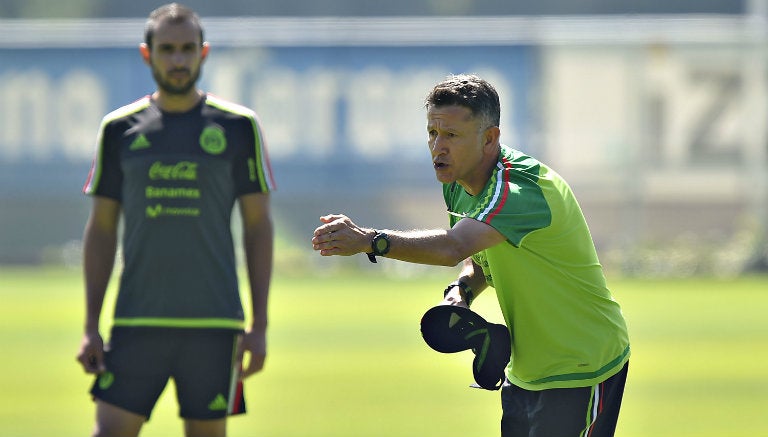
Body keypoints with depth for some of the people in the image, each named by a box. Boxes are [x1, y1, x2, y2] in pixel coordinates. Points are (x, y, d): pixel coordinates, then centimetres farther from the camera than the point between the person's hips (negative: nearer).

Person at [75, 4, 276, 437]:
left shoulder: (238, 127, 3)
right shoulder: (119, 129, 7)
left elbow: (259, 226, 4)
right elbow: (101, 230, 11)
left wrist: (259, 325, -2)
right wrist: (91, 327, 5)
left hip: (213, 321, -1)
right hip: (137, 320, 1)